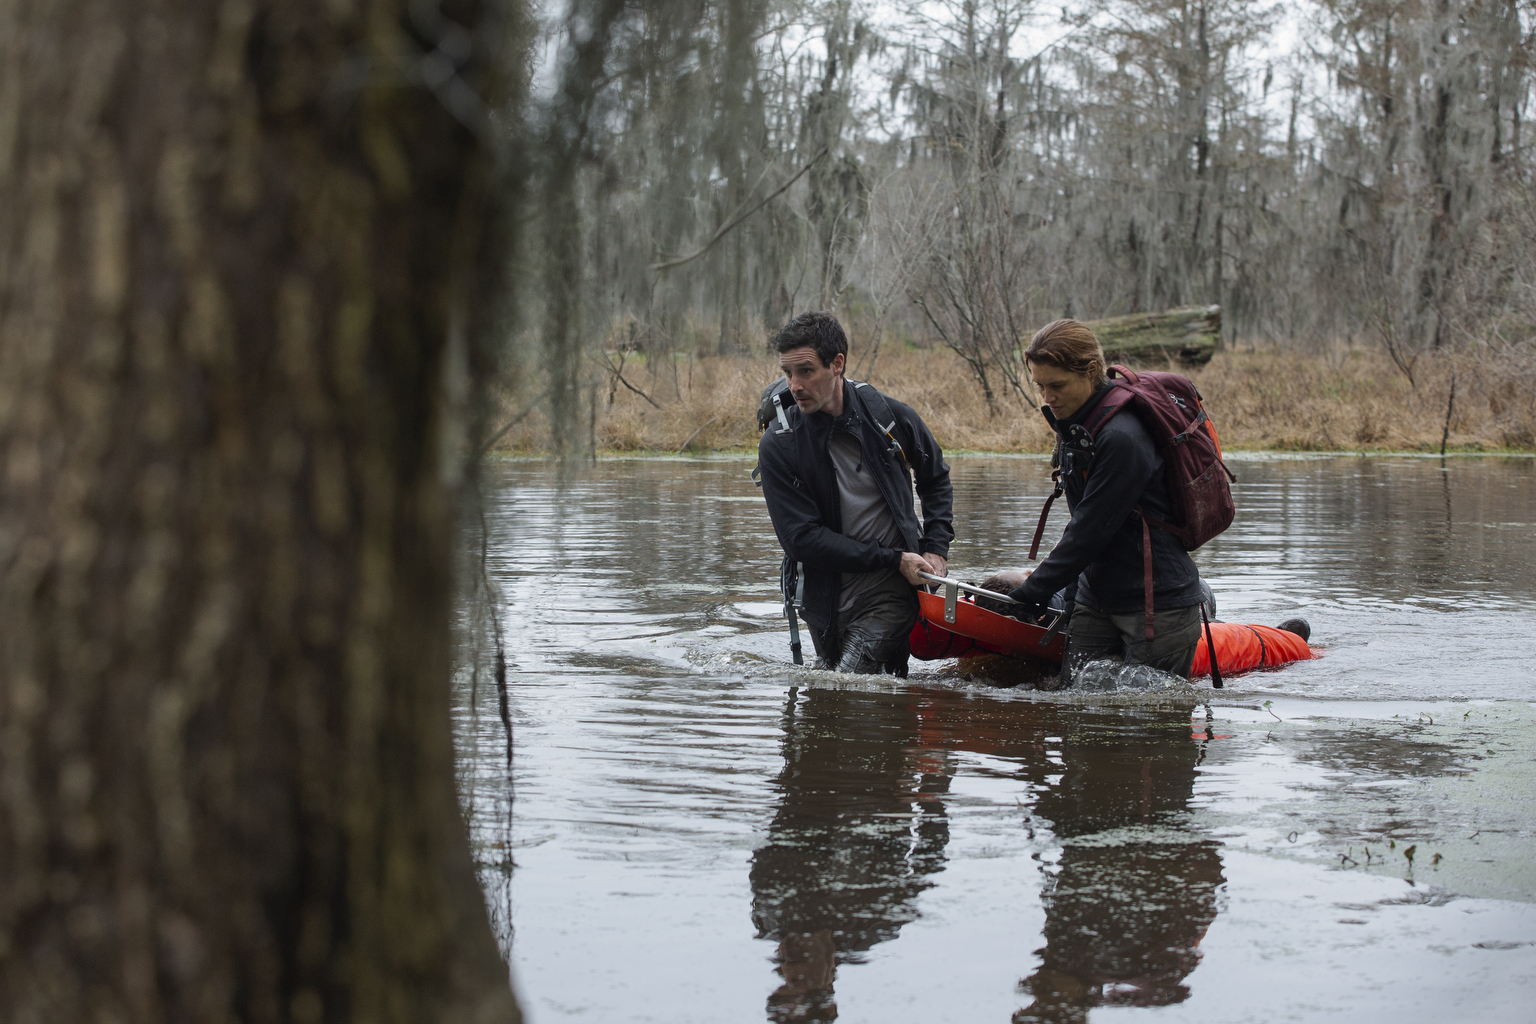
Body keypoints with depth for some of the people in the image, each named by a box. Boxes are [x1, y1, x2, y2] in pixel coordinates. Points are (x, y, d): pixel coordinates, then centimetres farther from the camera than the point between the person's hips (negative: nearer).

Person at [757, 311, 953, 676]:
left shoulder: (890, 417, -5)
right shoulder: (777, 447, -9)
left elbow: (935, 478, 16)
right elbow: (802, 538, -14)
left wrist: (936, 548, 3)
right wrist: (893, 559, -17)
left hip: (892, 595, -2)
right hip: (829, 601, 2)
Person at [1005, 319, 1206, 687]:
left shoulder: (1121, 438, -23)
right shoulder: (1072, 425, 6)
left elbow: (1090, 532, -21)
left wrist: (1029, 597, -15)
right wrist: (1067, 592, 10)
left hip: (1158, 601, -8)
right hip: (1097, 598, 8)